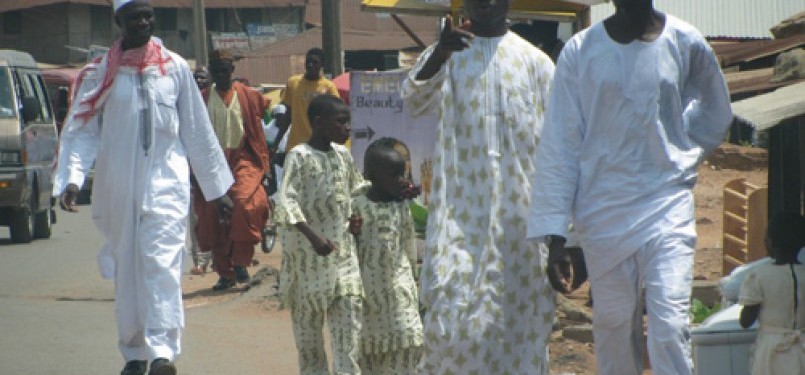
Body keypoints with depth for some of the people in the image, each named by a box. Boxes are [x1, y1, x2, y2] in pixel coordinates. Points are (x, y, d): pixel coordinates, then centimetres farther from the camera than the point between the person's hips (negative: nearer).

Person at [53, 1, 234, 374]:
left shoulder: (175, 67, 6)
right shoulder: (100, 72, 4)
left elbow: (197, 130, 11)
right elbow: (81, 129, 0)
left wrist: (217, 186, 13)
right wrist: (72, 177, -16)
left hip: (166, 182, -1)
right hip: (117, 187, 1)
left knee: (162, 262, -14)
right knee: (125, 269, 7)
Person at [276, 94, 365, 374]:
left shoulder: (343, 155, 8)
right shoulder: (299, 156, -12)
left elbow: (356, 189, 23)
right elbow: (286, 201, -20)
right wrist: (313, 236, -32)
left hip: (342, 248, 5)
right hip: (308, 253, -5)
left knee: (350, 310, -3)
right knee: (308, 319, 4)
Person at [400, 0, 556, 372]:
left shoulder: (535, 61, 6)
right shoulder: (445, 56, 4)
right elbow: (414, 100, -16)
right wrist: (438, 55, -36)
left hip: (520, 215, 2)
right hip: (461, 214, -1)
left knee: (521, 318, 4)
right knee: (452, 318, -11)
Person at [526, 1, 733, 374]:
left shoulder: (685, 43, 0)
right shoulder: (580, 51, -2)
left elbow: (716, 112, 20)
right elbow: (559, 147, -2)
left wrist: (681, 156, 8)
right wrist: (554, 237, -6)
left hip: (667, 206, -1)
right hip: (603, 214, 1)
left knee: (670, 327, -12)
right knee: (613, 327, 8)